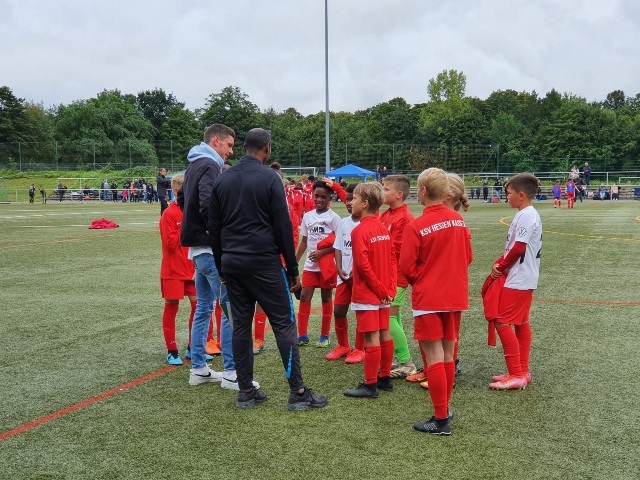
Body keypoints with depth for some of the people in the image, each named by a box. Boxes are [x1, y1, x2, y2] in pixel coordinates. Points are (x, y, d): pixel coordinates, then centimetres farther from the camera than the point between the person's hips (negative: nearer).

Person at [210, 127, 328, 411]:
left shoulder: (222, 180, 9)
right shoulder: (269, 178, -8)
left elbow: (214, 227, 11)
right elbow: (283, 227, -9)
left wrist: (222, 266, 18)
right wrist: (293, 268, -3)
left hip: (232, 263, 6)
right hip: (264, 263, -6)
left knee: (240, 325, 10)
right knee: (284, 324, 0)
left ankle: (246, 392, 15)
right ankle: (298, 392, 1)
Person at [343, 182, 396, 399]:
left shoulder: (359, 231, -16)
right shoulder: (384, 229, 8)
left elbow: (363, 264, -20)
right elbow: (392, 260, 8)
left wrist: (381, 290, -13)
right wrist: (389, 289, 7)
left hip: (367, 293, -8)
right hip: (383, 293, 8)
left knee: (371, 338, -4)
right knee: (384, 334, 14)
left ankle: (370, 385, 3)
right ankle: (385, 378, 24)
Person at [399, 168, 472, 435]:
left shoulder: (416, 227, -16)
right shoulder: (458, 220, 1)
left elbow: (407, 266, -12)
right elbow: (467, 257, 9)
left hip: (428, 299, -6)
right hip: (455, 296, 6)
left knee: (434, 358, -1)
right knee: (448, 355, 16)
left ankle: (441, 420, 3)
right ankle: (444, 408, 28)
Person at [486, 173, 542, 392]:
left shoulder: (526, 216, -18)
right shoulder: (527, 214, 13)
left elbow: (518, 248, -22)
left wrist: (500, 266, -9)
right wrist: (500, 263, 1)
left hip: (517, 280, -10)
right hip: (524, 279, 10)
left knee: (502, 322, -8)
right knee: (521, 323, 14)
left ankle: (516, 375, -5)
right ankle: (521, 372, 21)